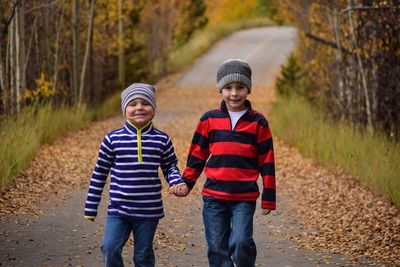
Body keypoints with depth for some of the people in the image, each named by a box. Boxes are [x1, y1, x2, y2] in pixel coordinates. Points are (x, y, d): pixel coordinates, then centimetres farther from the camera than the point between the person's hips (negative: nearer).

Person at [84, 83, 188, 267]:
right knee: (110, 248, -14)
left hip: (149, 211, 1)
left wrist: (177, 183, -10)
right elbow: (100, 173, 5)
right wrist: (91, 207, 7)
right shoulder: (113, 139, -2)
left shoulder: (161, 140, 0)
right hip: (118, 210, -1)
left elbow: (170, 167, 13)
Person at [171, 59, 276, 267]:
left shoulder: (258, 123, 3)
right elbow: (197, 155, 13)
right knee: (217, 249, 3)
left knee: (241, 244, -16)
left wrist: (268, 198, 3)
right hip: (213, 196, 2)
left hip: (245, 197, -2)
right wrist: (186, 183, 9)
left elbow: (266, 163, 4)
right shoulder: (209, 120, 5)